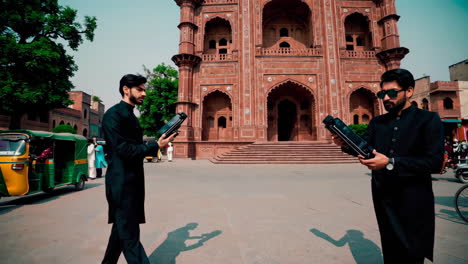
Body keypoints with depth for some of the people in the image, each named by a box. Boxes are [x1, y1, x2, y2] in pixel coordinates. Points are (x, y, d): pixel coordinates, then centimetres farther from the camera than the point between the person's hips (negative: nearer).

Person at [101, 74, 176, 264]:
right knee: (130, 235, -1)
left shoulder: (130, 116, 14)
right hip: (121, 182, -9)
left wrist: (158, 142, 2)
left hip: (131, 181, 9)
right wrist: (155, 146, -20)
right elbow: (124, 150, -22)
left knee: (122, 229, 22)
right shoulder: (113, 115, -14)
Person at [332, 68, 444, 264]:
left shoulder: (429, 120, -7)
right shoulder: (376, 122, 7)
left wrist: (390, 163, -26)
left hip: (413, 203, -4)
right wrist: (346, 145, -12)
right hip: (383, 199, 4)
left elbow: (435, 162, -17)